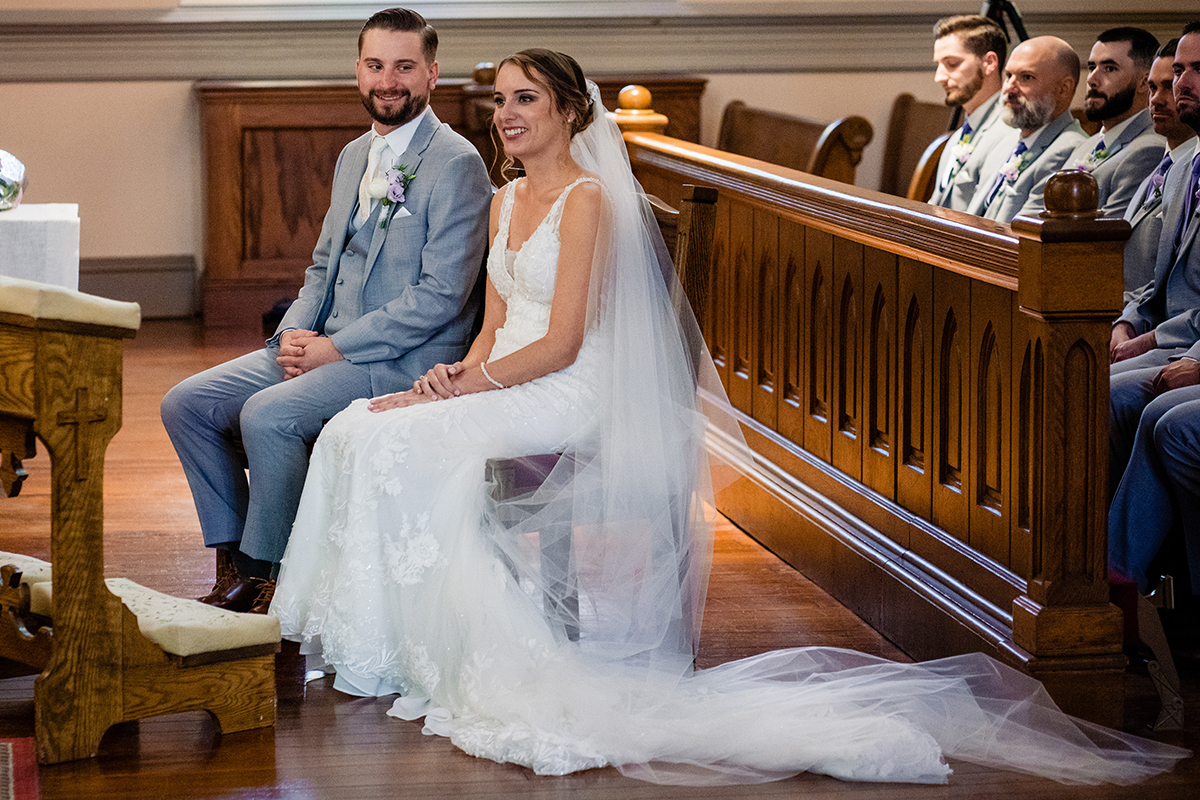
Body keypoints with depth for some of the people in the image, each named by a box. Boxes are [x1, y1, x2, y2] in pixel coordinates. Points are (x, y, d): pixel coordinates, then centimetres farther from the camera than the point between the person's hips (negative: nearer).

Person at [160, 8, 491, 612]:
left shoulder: (456, 164, -11)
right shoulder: (354, 157, 16)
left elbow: (441, 294, -18)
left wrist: (335, 348, -17)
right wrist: (295, 331, 1)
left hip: (402, 360, -8)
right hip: (324, 345, 9)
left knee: (267, 413, -29)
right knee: (186, 404, -3)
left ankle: (267, 573, -13)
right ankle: (234, 563, 2)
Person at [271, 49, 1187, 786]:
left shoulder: (588, 200, -10)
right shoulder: (507, 201, 18)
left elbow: (561, 343, -14)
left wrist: (471, 385, -17)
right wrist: (457, 372, -3)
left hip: (564, 402, -8)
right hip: (503, 385, 8)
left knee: (400, 443, -24)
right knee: (362, 432, -10)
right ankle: (383, 628, -4)